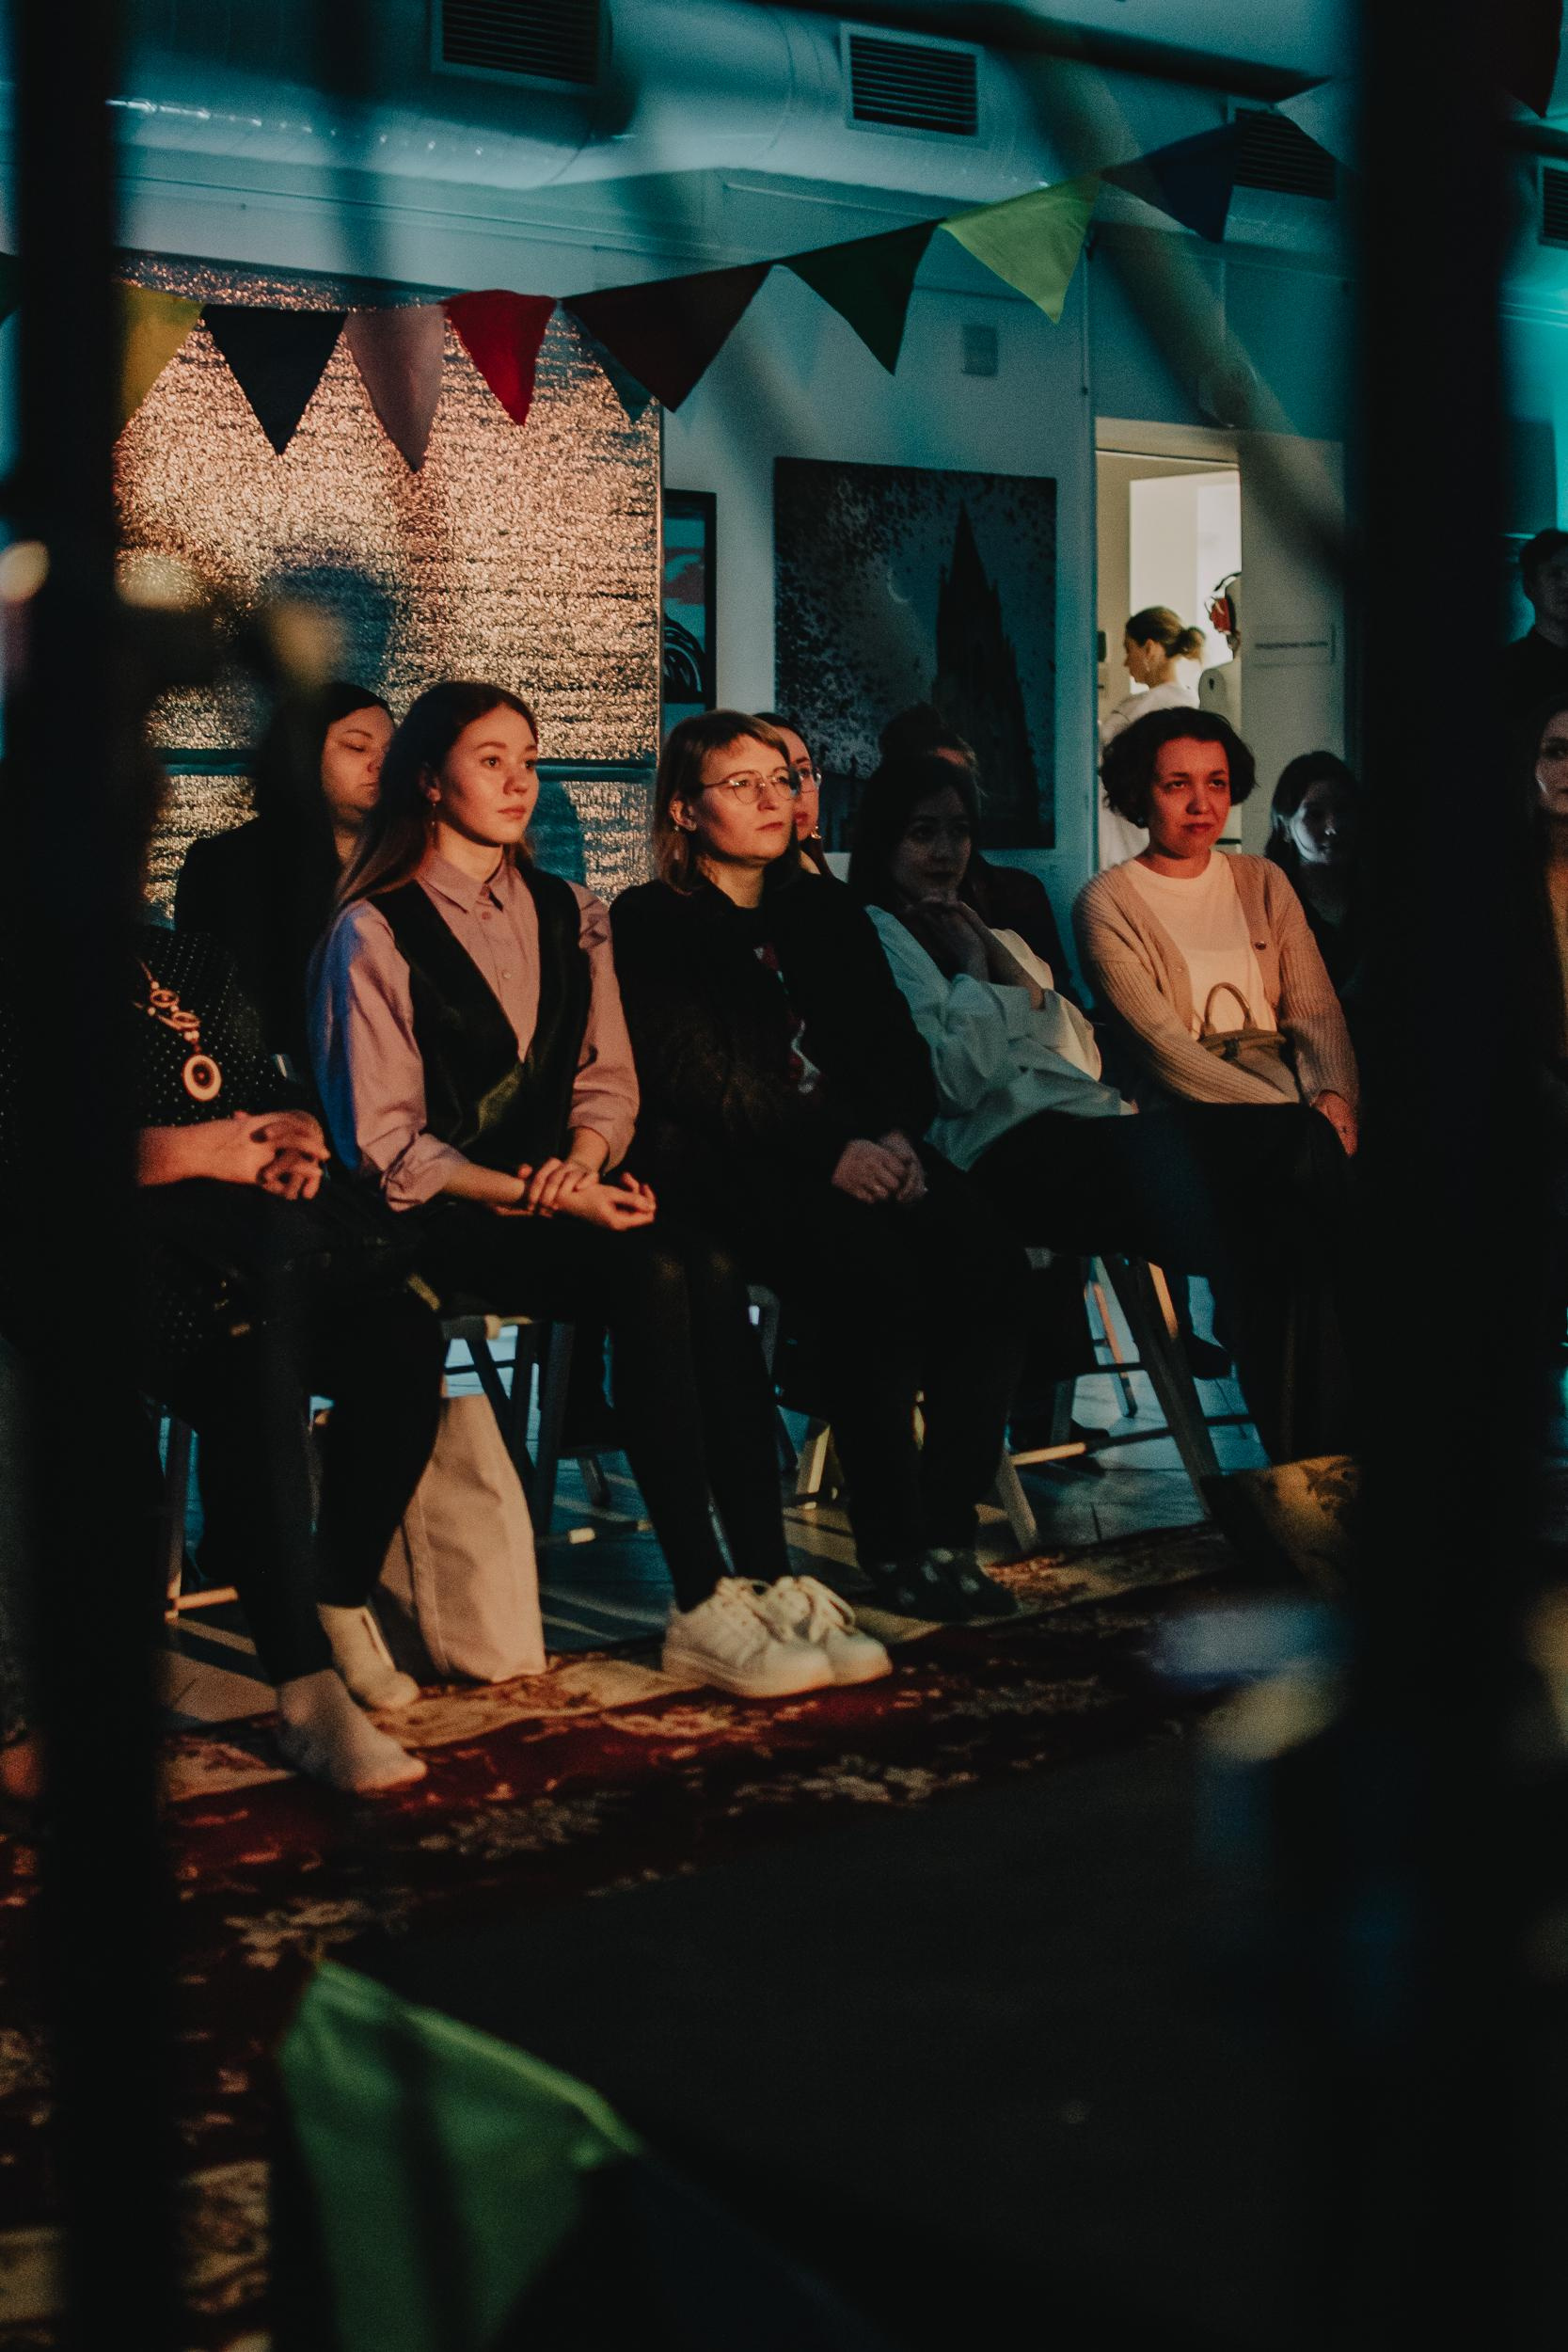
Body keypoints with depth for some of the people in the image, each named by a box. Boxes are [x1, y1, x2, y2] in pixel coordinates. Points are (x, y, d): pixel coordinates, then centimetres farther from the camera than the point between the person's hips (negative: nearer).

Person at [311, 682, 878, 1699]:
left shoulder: (568, 914, 17)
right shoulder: (374, 932, -2)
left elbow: (608, 1079, 14)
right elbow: (384, 1142, -7)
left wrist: (586, 1158, -10)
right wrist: (535, 1195, -18)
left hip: (566, 1187, 5)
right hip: (447, 1217, -5)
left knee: (712, 1268, -27)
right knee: (653, 1277, -32)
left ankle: (767, 1581, -28)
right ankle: (703, 1605, -31)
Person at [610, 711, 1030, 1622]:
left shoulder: (828, 914, 23)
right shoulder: (650, 925, 5)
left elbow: (898, 1048, 17)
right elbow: (703, 1079, -7)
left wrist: (897, 1135, -6)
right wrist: (832, 1153, -17)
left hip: (861, 1150, 5)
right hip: (723, 1169, -5)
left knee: (989, 1262, -23)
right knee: (876, 1269, -33)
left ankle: (948, 1530, -18)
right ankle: (892, 1547, -23)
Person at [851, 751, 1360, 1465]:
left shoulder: (994, 938, 32)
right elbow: (952, 1080, -6)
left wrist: (1011, 968, 9)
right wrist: (974, 975, 4)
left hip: (1088, 1130, 8)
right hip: (1009, 1155, -8)